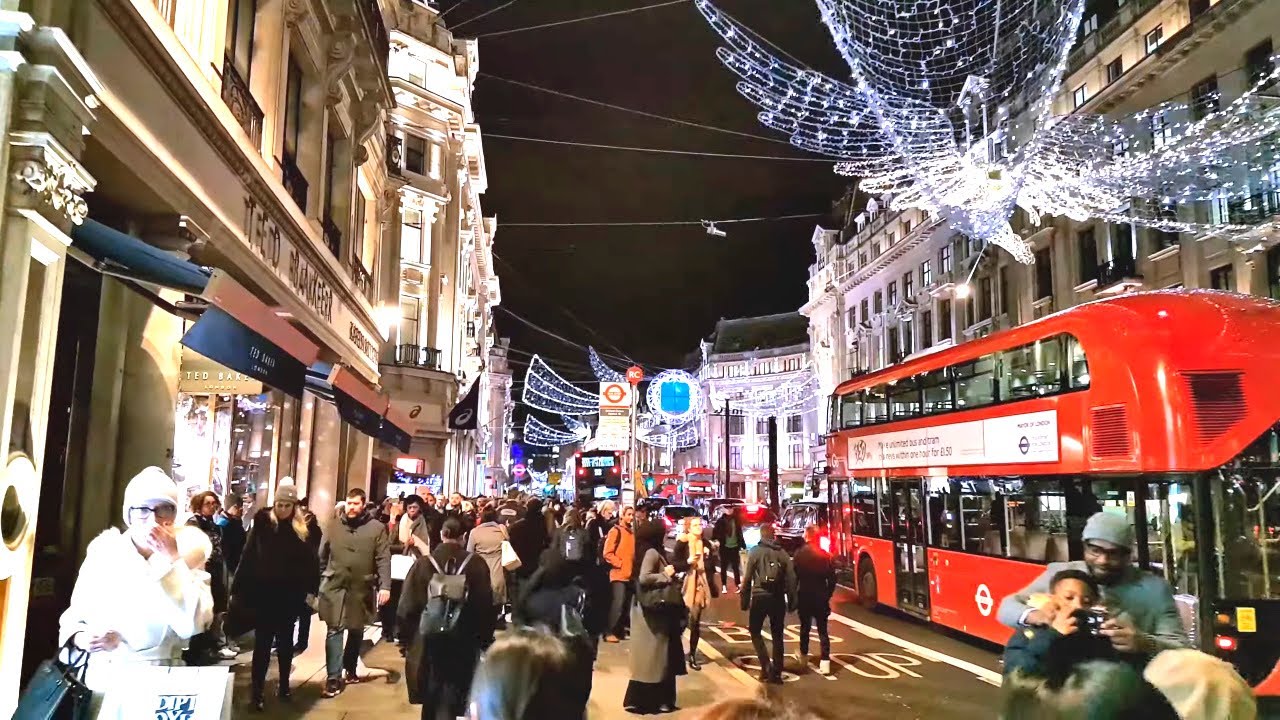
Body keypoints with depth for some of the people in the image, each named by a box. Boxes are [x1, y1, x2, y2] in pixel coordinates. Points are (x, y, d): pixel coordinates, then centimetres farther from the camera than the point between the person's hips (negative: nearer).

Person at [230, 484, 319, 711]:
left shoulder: (302, 529, -2)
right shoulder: (263, 524, -5)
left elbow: (310, 561, -2)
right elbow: (248, 557, -6)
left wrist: (311, 589, -6)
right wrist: (238, 589, -8)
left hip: (290, 594, 2)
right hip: (264, 592, -2)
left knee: (285, 640, 14)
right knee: (263, 641, 1)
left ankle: (284, 685, 26)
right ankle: (256, 691, 5)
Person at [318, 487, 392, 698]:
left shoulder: (376, 528, -3)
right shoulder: (334, 526, 4)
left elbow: (383, 560, -7)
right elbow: (322, 557, 9)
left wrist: (385, 586, -15)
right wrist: (317, 583, 8)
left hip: (361, 589, 0)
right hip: (334, 587, 0)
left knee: (356, 631, 13)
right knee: (334, 631, -5)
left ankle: (350, 669, 30)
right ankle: (333, 678, -2)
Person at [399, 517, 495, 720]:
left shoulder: (422, 565, -9)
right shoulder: (477, 565, -10)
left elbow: (407, 608, -7)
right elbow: (486, 606, -7)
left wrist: (407, 639, 9)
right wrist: (485, 640, 6)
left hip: (428, 643, 1)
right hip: (463, 646, -1)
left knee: (432, 702, 21)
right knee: (449, 703, 6)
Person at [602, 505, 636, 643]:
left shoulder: (632, 533, 14)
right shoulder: (615, 531, -7)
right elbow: (607, 553, -12)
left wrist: (633, 567, 9)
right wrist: (620, 564, -12)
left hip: (630, 575, 7)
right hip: (619, 574, -7)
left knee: (626, 604, 10)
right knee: (618, 603, -14)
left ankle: (620, 630, 19)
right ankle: (610, 633, -9)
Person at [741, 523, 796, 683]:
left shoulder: (755, 551, -3)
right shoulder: (782, 553, 4)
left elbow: (747, 578, -6)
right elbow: (791, 578, 3)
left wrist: (745, 600, 0)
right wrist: (792, 601, 9)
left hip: (760, 597, -3)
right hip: (778, 598, 3)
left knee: (755, 632, 12)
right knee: (777, 636, 12)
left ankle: (766, 666, -2)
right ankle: (776, 673, 12)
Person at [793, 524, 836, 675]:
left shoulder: (799, 554, -10)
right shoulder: (826, 555, -5)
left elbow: (794, 577, -8)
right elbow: (832, 579, -2)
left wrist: (793, 595, 4)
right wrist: (827, 596, 9)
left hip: (804, 596, 0)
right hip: (821, 597, 0)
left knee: (805, 626, 18)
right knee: (822, 630, 3)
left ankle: (804, 656, 33)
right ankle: (825, 662, -5)